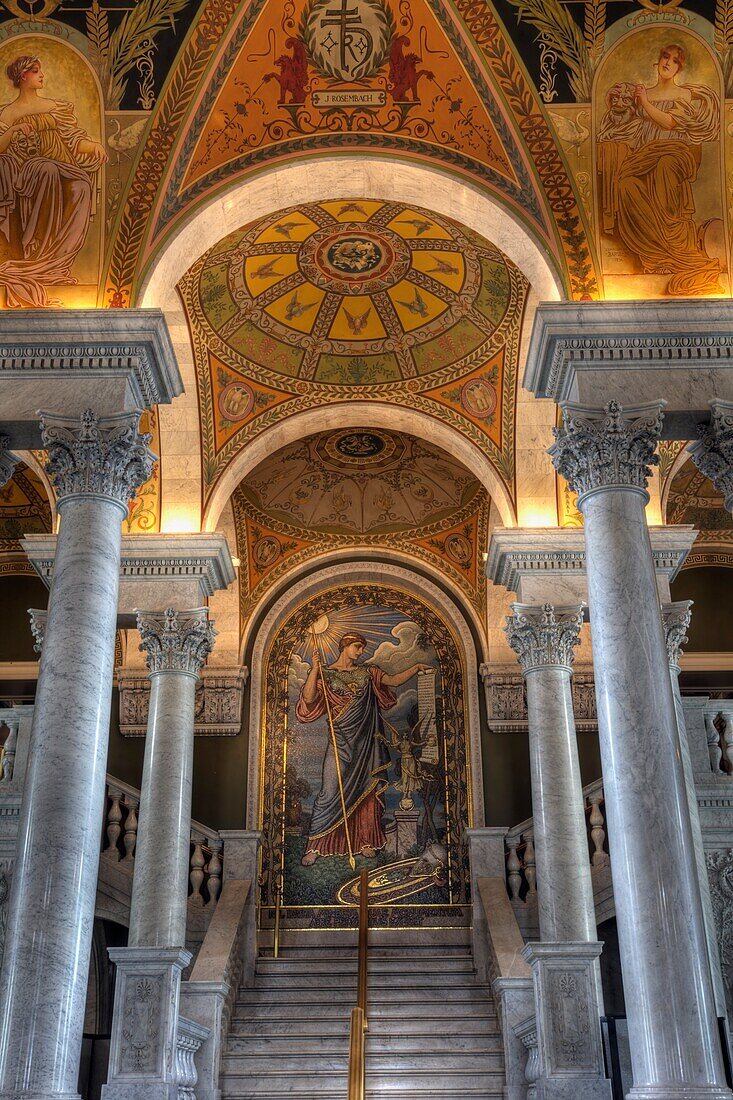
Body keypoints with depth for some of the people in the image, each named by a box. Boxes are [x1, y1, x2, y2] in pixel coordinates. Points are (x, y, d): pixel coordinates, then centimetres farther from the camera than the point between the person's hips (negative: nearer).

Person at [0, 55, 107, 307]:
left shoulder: (54, 107, 22)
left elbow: (74, 140, 13)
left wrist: (94, 146, -7)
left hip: (62, 172, 3)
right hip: (26, 171, -3)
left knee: (82, 186, -32)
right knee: (47, 169, -39)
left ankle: (51, 259, -31)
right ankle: (33, 250, -35)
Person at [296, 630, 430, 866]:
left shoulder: (367, 672, 14)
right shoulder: (326, 674, 2)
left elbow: (394, 680, 13)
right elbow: (308, 698, -11)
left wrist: (416, 667, 5)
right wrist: (315, 669, -17)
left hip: (366, 740, 4)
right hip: (340, 740, -4)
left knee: (367, 790, 5)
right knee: (330, 791, -9)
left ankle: (366, 842, 16)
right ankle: (314, 846, -4)